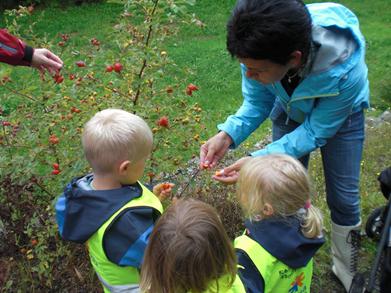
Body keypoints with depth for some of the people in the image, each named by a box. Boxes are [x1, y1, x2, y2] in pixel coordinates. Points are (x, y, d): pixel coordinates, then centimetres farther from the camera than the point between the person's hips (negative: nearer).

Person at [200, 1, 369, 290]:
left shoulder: (344, 68, -43)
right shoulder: (261, 48, -33)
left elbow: (315, 131, -28)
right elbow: (257, 104, -16)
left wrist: (259, 160, -38)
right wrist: (227, 135, -33)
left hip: (339, 113, -2)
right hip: (290, 109, 3)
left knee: (343, 196, 4)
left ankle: (347, 268, 33)